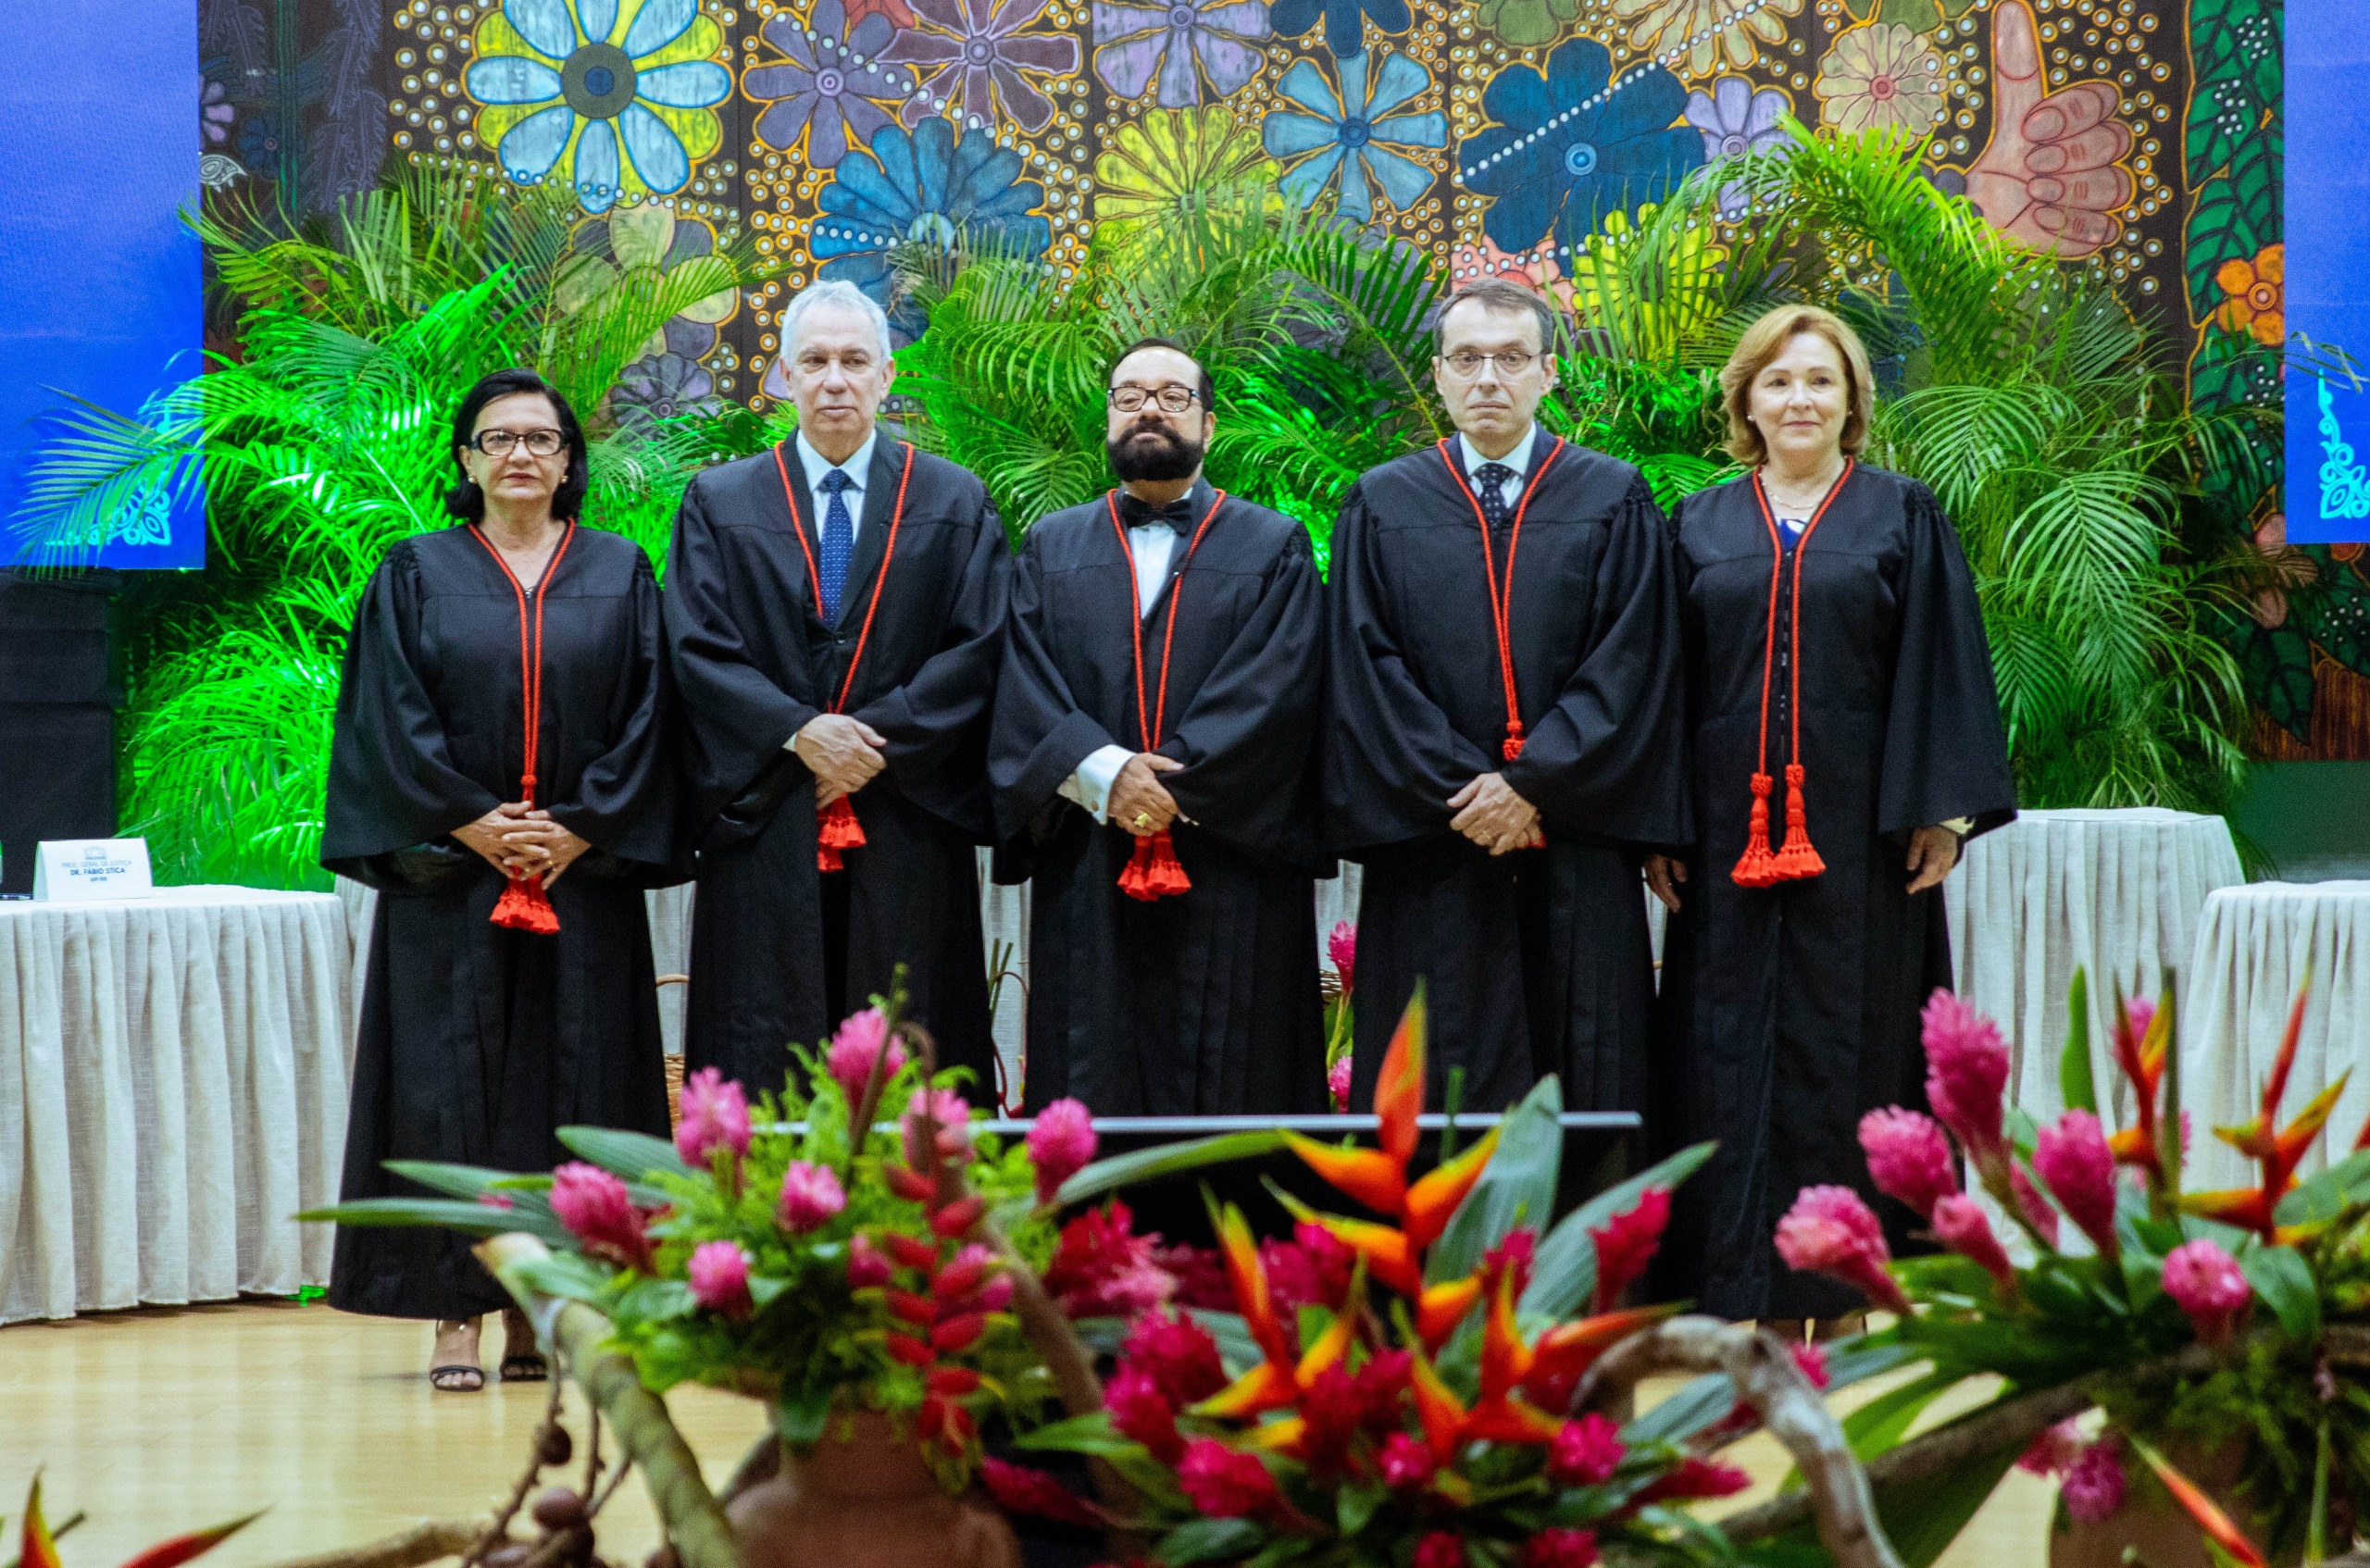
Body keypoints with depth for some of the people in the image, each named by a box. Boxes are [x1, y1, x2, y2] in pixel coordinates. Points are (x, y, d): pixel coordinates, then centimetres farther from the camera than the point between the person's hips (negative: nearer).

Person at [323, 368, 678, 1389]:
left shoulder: (620, 576, 10)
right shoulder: (416, 576, 7)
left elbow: (643, 715, 3)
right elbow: (393, 720, -1)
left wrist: (580, 831, -9)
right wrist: (475, 823, -12)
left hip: (584, 875, 1)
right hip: (447, 875, -1)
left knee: (570, 1081, 0)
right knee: (451, 1084, -4)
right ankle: (457, 1314, -1)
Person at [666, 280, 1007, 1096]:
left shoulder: (955, 503, 10)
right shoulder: (718, 502, 10)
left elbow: (979, 648, 1)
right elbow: (697, 649, 1)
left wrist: (879, 737, -11)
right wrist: (798, 732, -13)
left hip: (905, 839, 0)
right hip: (768, 837, 0)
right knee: (764, 1067, -1)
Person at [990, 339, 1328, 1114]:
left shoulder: (1275, 549, 10)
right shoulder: (1050, 548, 16)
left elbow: (1277, 689, -5)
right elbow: (1023, 690, 2)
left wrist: (1176, 782, -16)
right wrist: (1102, 773, -15)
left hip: (1231, 878, -1)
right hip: (1088, 884, 1)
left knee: (1232, 1092, -3)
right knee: (1091, 1088, -1)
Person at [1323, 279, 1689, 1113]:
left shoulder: (1614, 502, 8)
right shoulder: (1380, 506, 9)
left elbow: (1631, 667, -1)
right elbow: (1365, 671, 1)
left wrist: (1533, 787, -12)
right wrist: (1462, 793, -10)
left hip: (1574, 863, 0)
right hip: (1431, 866, 0)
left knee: (1582, 1077, -1)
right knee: (1435, 1092, -1)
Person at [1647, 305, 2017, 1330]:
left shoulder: (1903, 518, 6)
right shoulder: (1700, 527, 11)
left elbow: (1942, 668, 1)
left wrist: (1943, 811, -7)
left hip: (1857, 827, -2)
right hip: (1730, 829, 2)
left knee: (1851, 1046, -1)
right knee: (1730, 1047, 0)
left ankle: (1853, 1288, 6)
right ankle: (1732, 1292, 5)